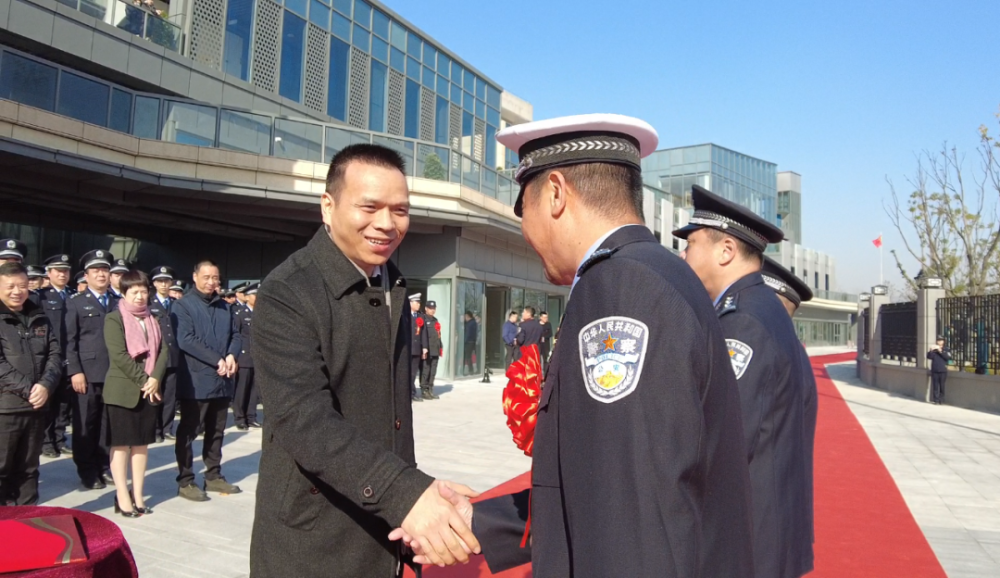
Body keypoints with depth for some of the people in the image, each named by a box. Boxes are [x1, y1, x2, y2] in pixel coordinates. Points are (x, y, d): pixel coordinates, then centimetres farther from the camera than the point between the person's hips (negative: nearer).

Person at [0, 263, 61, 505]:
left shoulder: (39, 318, 12)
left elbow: (55, 354, 7)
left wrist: (45, 386, -10)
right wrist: (27, 388, -16)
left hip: (36, 406, 4)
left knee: (28, 469, 13)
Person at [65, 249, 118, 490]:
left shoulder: (118, 304, 14)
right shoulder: (75, 303, 5)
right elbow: (69, 341, -3)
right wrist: (75, 371, -12)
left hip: (114, 373, 3)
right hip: (87, 374, -3)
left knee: (109, 424, 8)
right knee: (85, 425, 3)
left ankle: (105, 467, 19)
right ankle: (87, 471, 12)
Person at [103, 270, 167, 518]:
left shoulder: (153, 319, 13)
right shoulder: (114, 318, -4)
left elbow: (163, 350, 6)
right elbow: (119, 355, -13)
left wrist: (154, 379, -8)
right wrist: (142, 381, -15)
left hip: (150, 390, 5)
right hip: (122, 390, -5)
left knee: (142, 443, 8)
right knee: (120, 443, 1)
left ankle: (138, 495, 15)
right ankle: (122, 497, 6)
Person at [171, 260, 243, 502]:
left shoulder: (224, 307, 15)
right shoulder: (183, 305, -4)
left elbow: (235, 335, 12)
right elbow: (186, 340, -14)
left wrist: (231, 356, -10)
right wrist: (217, 361, -18)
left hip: (222, 380, 6)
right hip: (196, 381, -6)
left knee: (216, 431, 13)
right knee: (188, 432, 3)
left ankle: (214, 476, 23)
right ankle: (185, 481, 12)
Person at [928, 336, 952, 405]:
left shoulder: (946, 350, 5)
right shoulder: (933, 350, 6)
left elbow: (948, 357, -12)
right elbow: (928, 357, -8)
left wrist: (941, 351, -21)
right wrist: (931, 350, -25)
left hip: (943, 371, -1)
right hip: (934, 371, 1)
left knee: (942, 386, 3)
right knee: (935, 386, 1)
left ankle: (941, 400, 10)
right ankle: (936, 400, 5)